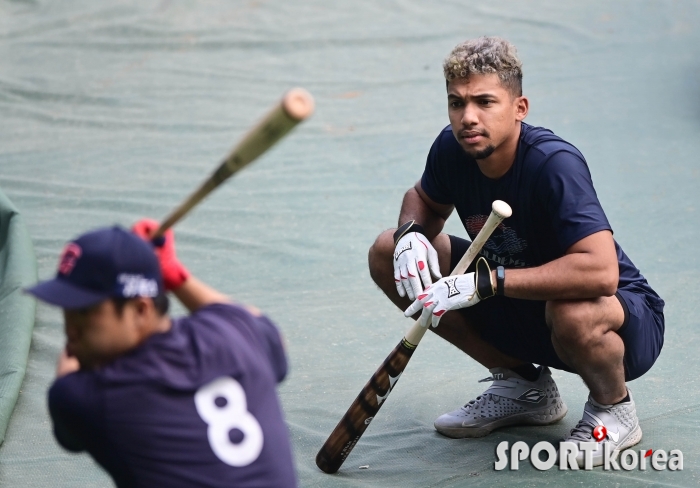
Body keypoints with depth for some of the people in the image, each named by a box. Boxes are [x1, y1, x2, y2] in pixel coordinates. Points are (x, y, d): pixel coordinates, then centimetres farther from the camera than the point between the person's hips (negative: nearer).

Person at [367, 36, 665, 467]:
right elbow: (425, 200, 14)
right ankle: (522, 383, 10)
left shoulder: (554, 164, -30)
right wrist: (410, 234, -11)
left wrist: (484, 283, -39)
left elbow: (600, 271, -42)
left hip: (625, 324, -7)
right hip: (520, 310, 7)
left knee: (573, 312, -44)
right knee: (386, 255, -1)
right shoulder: (452, 149, -10)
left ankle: (614, 406, -4)